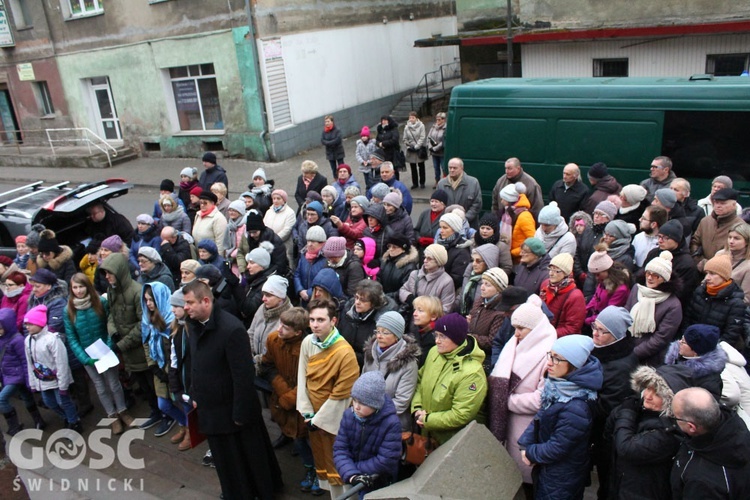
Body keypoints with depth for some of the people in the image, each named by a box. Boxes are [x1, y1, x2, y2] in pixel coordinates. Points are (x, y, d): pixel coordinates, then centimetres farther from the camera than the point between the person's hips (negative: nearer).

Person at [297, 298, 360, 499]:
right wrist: (307, 412, -2)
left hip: (334, 419, -5)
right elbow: (302, 377, 1)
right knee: (320, 459, 20)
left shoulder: (345, 353, -23)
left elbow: (341, 394, -18)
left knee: (336, 465, 6)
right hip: (314, 416, 6)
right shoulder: (307, 342, -5)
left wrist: (319, 418, -11)